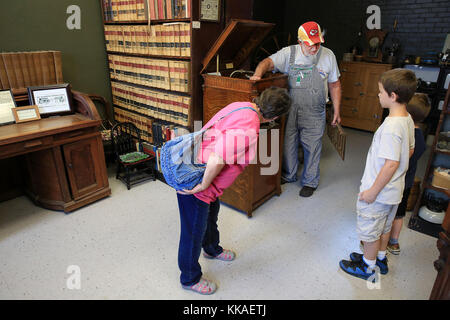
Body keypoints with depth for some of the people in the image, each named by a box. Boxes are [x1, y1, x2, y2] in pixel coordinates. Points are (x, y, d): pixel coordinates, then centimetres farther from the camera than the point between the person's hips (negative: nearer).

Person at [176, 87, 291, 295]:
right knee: (194, 233, 11)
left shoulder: (242, 106, -1)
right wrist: (203, 185, -22)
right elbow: (217, 159, -36)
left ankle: (212, 249, 60)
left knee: (212, 212, 31)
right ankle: (190, 279, 36)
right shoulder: (248, 130, -30)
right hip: (193, 182, -10)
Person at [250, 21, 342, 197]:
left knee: (312, 148, 7)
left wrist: (336, 111, 6)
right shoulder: (289, 53, -4)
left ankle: (310, 182, 28)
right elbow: (268, 62, -13)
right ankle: (288, 175, 36)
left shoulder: (328, 56, -1)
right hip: (290, 110, 1)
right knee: (288, 144, 12)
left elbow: (334, 85, 5)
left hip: (314, 114, 0)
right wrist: (257, 74, -36)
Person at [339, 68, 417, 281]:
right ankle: (380, 258, 46)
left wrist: (373, 191, -22)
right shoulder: (407, 119, 0)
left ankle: (367, 268, 30)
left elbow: (391, 164, -30)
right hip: (394, 189, 9)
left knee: (370, 231, 11)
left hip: (378, 191, -9)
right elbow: (410, 150, 12)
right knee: (385, 226, 26)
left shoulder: (391, 127, -29)